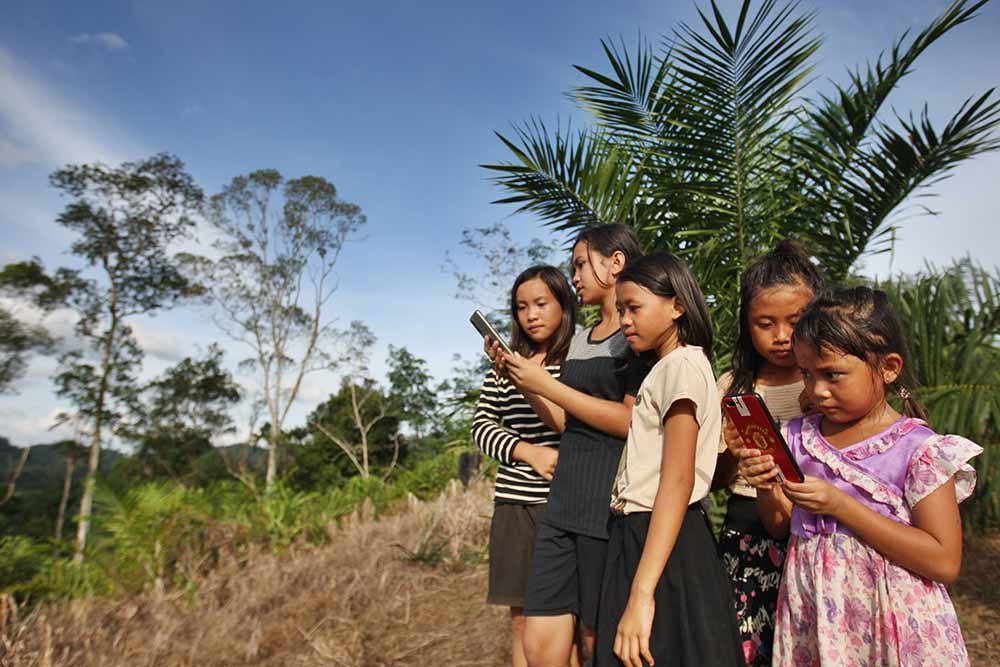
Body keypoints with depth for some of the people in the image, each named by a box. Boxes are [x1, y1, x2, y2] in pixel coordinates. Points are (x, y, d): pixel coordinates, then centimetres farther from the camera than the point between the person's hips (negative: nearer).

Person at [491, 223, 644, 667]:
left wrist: (548, 385, -12)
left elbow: (634, 422, -14)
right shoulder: (580, 339, 19)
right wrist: (520, 382, 8)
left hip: (612, 501, -7)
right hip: (565, 499, 7)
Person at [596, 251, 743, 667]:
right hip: (641, 538, 9)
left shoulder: (683, 364, -13)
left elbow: (678, 479, -23)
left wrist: (641, 594, -28)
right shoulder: (663, 368, 16)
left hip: (665, 545, -9)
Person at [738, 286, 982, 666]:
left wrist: (840, 506, -23)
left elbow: (945, 562, -17)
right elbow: (780, 527, 8)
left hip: (890, 622, -3)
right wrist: (766, 490, -14)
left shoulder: (919, 449, -12)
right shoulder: (800, 437, 0)